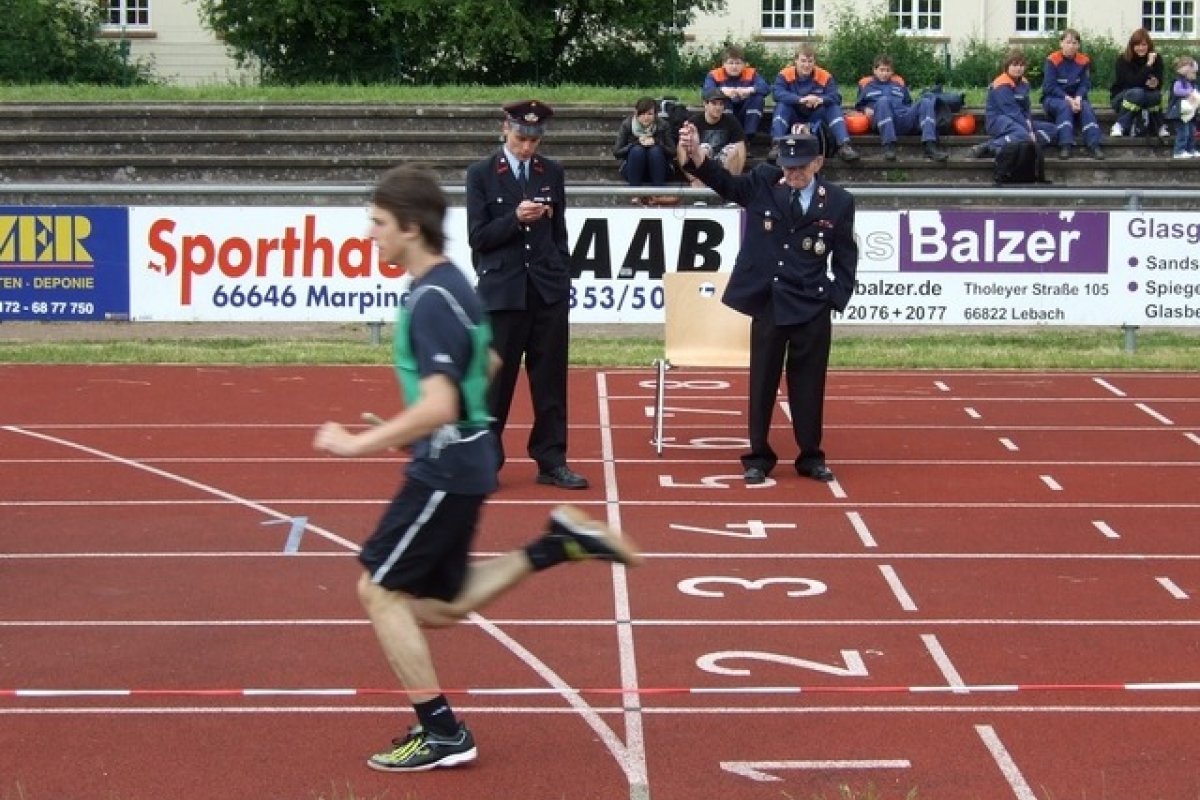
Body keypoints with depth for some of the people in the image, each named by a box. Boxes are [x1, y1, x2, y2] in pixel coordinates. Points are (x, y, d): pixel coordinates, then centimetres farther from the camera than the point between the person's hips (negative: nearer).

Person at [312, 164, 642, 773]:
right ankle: (558, 543, 12)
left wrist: (357, 444, -23)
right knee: (438, 607, 16)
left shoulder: (431, 302, -21)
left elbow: (438, 407, -30)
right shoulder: (451, 284, 10)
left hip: (445, 470, -10)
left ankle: (440, 733, 4)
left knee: (379, 589, 0)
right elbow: (486, 365, 25)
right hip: (461, 463, 10)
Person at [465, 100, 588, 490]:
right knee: (496, 380, 1)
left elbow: (559, 232, 14)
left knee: (550, 380, 5)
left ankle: (551, 461, 12)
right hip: (503, 291, -3)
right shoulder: (481, 174, -1)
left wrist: (563, 278, 8)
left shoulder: (551, 172, 9)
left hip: (549, 291, 3)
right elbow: (478, 237, -5)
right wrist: (515, 219, -19)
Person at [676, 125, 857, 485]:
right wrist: (696, 154, -26)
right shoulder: (763, 184, 0)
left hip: (813, 309, 0)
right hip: (767, 304, 0)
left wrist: (836, 299, -4)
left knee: (808, 384, 7)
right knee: (762, 383, 7)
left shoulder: (838, 202, -1)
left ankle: (811, 457, 20)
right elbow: (724, 183, -9)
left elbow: (845, 258, 5)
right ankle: (758, 457, 17)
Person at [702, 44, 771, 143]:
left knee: (758, 97, -22)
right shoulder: (714, 75, -6)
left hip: (745, 115, 1)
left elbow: (766, 88, -18)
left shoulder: (751, 74, -2)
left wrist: (749, 90, -37)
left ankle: (748, 137, -23)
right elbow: (705, 91, -23)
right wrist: (722, 90, -41)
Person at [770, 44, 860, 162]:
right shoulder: (785, 75, -10)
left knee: (834, 107, -21)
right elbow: (777, 93, -27)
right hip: (793, 116, -1)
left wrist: (821, 99, -40)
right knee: (782, 106, -28)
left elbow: (836, 97, -16)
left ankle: (844, 146, -32)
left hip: (815, 119, 1)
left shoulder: (825, 77, -6)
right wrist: (800, 99, -42)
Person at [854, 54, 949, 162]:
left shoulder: (899, 83, 34)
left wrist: (911, 113, 10)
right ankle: (889, 145, -48)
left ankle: (930, 146, -41)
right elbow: (859, 104, 24)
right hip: (883, 120, -3)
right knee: (883, 100, -37)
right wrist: (866, 109, 1)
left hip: (904, 118, 3)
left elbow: (908, 103, 33)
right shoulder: (866, 84, 27)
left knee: (926, 101, -23)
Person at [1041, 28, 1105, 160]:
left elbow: (1085, 84, -3)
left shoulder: (1084, 61, 0)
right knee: (1064, 107, -34)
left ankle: (1093, 145, -33)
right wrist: (1067, 99, -25)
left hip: (1075, 98, 3)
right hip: (1053, 98, -3)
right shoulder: (1052, 60, -11)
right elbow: (1050, 86, -15)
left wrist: (1078, 98, -24)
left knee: (1087, 107, -26)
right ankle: (1065, 145, -41)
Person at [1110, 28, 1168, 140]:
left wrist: (1154, 83, -29)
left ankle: (1159, 127, -17)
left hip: (1146, 98, 3)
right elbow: (1133, 83, -28)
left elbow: (1159, 84, -5)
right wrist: (1148, 65, -34)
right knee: (1137, 92, -37)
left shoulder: (1156, 59, -6)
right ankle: (1119, 126, -32)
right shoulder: (1123, 59, -17)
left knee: (1155, 95, -32)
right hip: (1122, 98, -3)